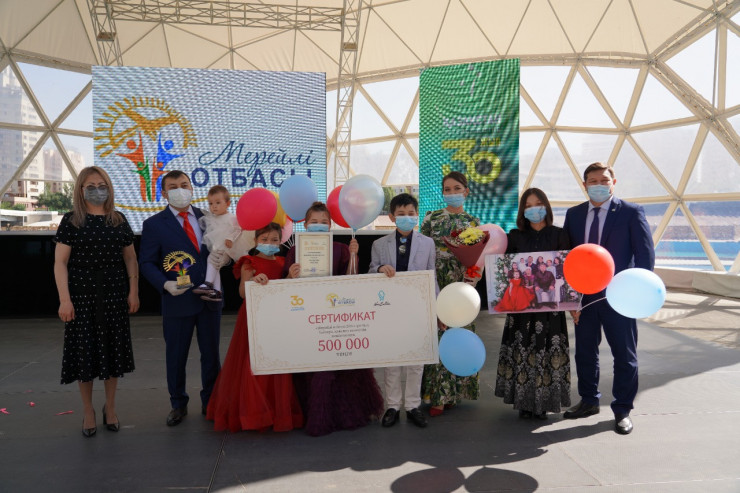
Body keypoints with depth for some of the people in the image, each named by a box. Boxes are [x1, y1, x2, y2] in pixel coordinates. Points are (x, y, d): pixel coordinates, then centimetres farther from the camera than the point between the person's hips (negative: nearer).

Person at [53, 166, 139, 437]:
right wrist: (64, 299, -11)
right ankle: (88, 412, 22)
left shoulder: (119, 220, 7)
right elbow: (60, 262, -4)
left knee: (113, 350, 7)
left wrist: (133, 291, 2)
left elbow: (130, 258, 9)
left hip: (114, 296, 2)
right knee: (85, 352, 4)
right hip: (81, 297, -2)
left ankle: (110, 408, 26)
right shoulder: (71, 221, -1)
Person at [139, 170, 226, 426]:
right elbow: (146, 263, -3)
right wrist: (165, 284, -20)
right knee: (176, 357, 10)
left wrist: (222, 258, -9)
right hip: (177, 300, -2)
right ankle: (178, 404, 30)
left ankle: (210, 402, 30)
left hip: (210, 298, 3)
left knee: (211, 354, 13)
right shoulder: (154, 224, -2)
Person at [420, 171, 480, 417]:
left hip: (460, 286, 1)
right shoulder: (431, 218, 6)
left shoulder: (473, 222, 8)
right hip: (435, 284, 0)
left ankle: (451, 392, 16)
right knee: (437, 335, -1)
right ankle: (439, 395, 10)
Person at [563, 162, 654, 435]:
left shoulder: (631, 212, -5)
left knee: (624, 356, 7)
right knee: (585, 352, 15)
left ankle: (622, 410, 22)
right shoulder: (574, 214, 7)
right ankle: (589, 400, 33)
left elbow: (646, 253, -7)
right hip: (583, 296, 4)